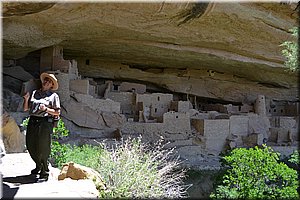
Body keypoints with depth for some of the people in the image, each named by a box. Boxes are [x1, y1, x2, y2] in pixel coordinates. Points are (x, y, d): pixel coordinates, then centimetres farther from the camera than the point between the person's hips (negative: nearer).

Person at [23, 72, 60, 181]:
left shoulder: (53, 96, 3)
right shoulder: (34, 93, 15)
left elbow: (57, 112, -1)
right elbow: (25, 108, 15)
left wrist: (46, 109, -14)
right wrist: (26, 99, -2)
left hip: (45, 123, -5)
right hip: (32, 122, 5)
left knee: (43, 149, -3)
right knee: (30, 146, 12)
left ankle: (45, 172, 12)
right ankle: (38, 166, 36)